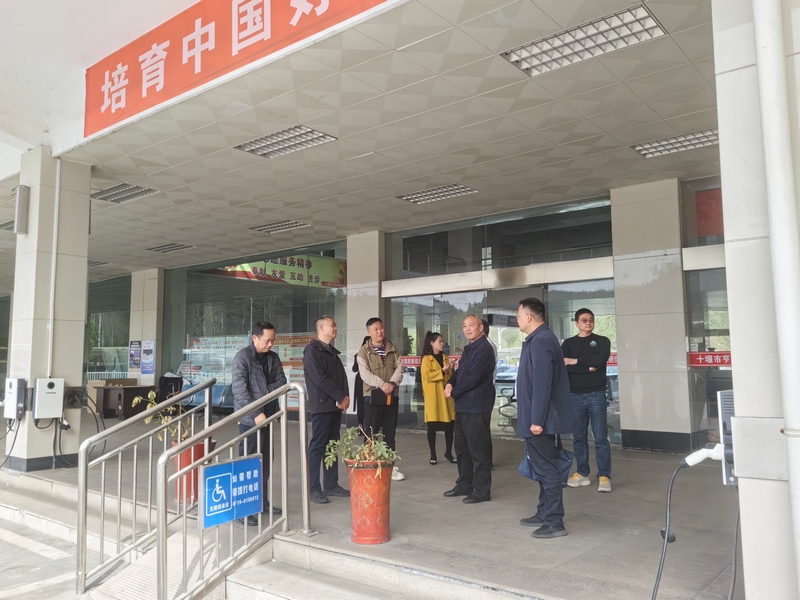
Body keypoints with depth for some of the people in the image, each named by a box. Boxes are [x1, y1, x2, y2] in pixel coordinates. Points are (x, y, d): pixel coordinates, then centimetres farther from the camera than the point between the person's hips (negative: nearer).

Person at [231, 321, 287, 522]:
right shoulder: (242, 357, -11)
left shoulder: (273, 358, 8)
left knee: (265, 461, 14)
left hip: (268, 415, 7)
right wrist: (256, 413, -21)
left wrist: (268, 391, -13)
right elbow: (239, 389, -17)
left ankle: (262, 501, 26)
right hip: (250, 418, -7)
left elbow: (281, 381, 7)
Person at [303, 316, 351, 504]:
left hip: (336, 405, 8)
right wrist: (340, 397, -13)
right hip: (322, 406, -8)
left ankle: (331, 485, 18)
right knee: (317, 446, -4)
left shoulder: (332, 352, 18)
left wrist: (345, 396, -2)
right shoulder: (312, 351, -9)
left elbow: (342, 375, 14)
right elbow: (320, 379, -17)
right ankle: (314, 489, 1)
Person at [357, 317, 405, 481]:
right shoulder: (364, 351, -2)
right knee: (371, 433, -2)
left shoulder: (393, 349, 10)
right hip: (372, 396, -4)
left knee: (390, 433, 10)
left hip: (391, 396, 4)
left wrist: (392, 383, -16)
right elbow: (365, 374, -13)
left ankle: (391, 466, 18)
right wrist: (382, 384, -24)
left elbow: (399, 368, 2)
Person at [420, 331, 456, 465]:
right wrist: (442, 371, -18)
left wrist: (451, 370, 1)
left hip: (446, 394, 6)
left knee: (450, 424, 5)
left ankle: (448, 452, 18)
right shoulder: (426, 359, -4)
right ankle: (433, 455, 10)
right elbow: (427, 376, -15)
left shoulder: (445, 357, 16)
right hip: (433, 396, -5)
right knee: (432, 426, 0)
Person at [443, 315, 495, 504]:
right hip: (463, 405, 10)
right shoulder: (469, 348, 17)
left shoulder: (484, 349, -15)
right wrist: (450, 384, -4)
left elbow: (473, 377, -22)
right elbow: (460, 371, 18)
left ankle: (482, 491, 5)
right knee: (461, 446, 17)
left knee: (478, 449, -4)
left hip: (476, 406, -10)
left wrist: (454, 392, -10)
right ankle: (465, 484, 29)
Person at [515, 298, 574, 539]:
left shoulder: (540, 341, -19)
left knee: (546, 469, -2)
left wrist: (537, 420, -23)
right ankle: (544, 513, 28)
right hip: (538, 418, 10)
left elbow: (542, 384, -24)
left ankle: (554, 522, 6)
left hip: (539, 420, -10)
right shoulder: (539, 338, 14)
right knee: (543, 468, 17)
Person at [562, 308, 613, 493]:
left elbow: (600, 360, -15)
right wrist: (588, 368, -15)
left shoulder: (602, 341, 6)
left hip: (596, 395, -2)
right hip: (575, 396, 2)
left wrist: (575, 361, -9)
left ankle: (604, 476, 2)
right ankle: (582, 474, 17)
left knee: (601, 438, -3)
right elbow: (562, 366, -9)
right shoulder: (568, 343, 9)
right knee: (579, 438, 8)